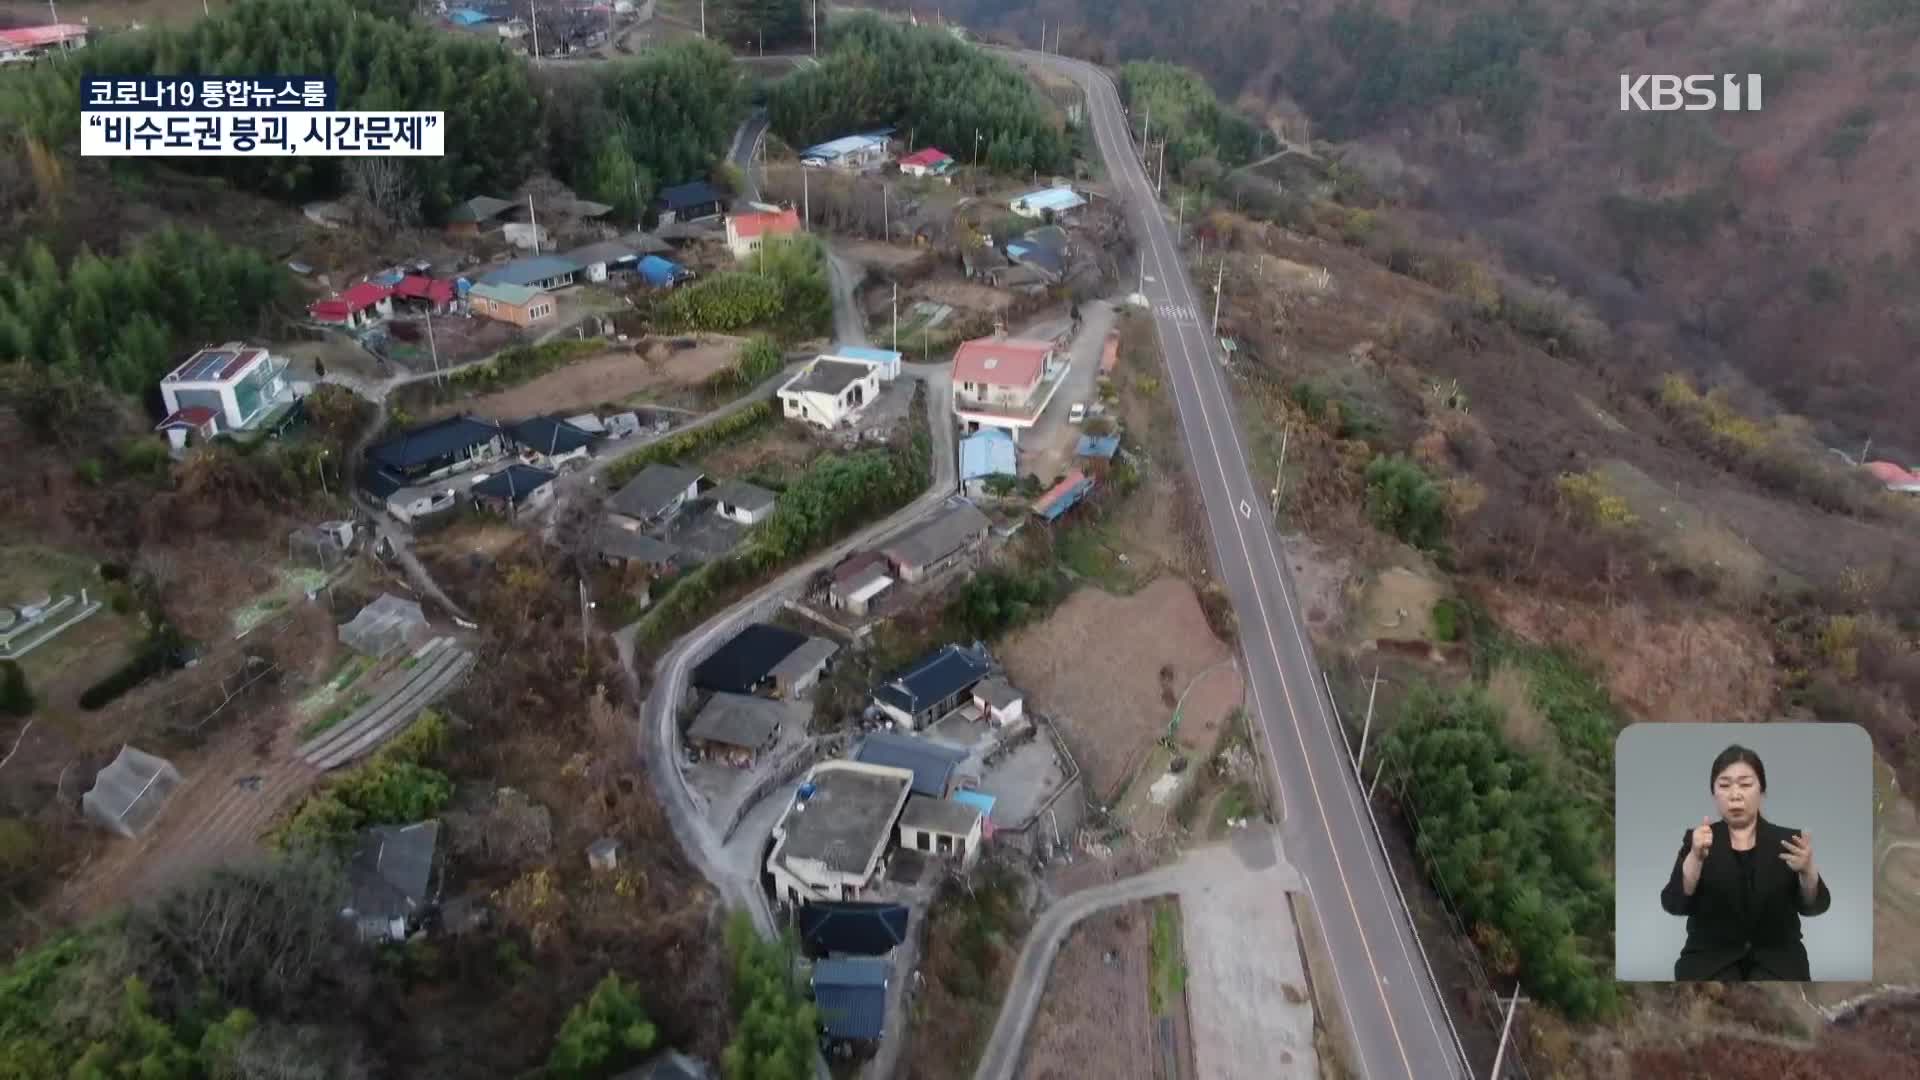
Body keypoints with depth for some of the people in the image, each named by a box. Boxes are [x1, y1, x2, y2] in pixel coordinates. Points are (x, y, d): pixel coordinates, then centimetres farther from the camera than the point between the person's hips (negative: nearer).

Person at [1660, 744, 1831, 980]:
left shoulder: (1786, 839, 3)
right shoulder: (1697, 839, 0)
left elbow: (1813, 907, -6)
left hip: (1775, 955, 1)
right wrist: (1695, 858, -29)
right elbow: (1674, 904, -12)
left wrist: (1808, 870, -26)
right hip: (1712, 955, -1)